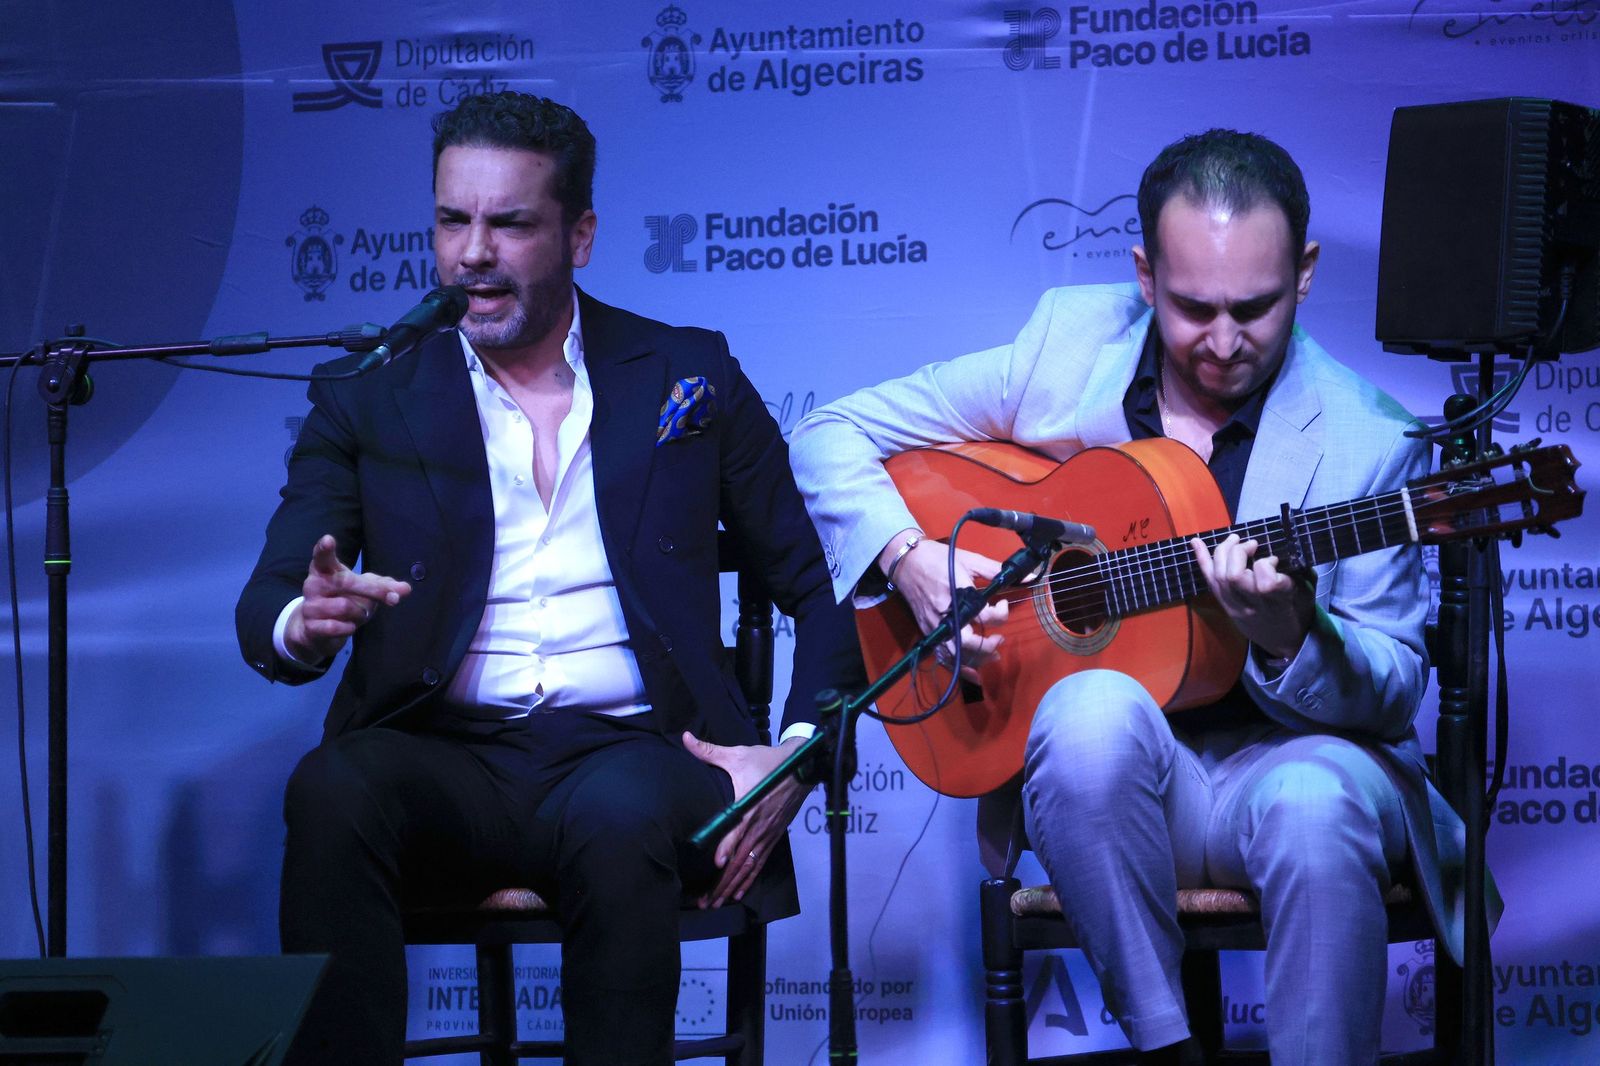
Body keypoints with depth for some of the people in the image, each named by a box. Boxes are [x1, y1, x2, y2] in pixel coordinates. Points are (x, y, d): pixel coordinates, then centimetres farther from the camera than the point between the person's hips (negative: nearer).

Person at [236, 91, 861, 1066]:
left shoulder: (687, 376, 14)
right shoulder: (368, 402, 14)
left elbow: (821, 585, 15)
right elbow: (266, 609, 5)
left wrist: (798, 756, -3)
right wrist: (303, 624, -21)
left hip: (632, 751, -1)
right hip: (443, 758, 1)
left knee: (618, 816, -37)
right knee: (333, 793, -34)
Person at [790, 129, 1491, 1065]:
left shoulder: (1365, 442, -6)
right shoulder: (1067, 345, 0)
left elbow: (1395, 691, -2)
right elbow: (832, 436, 6)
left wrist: (1289, 638, -24)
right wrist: (909, 558, -12)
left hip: (1285, 753, -1)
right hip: (1103, 767, 2)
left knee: (1317, 805, -37)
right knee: (1097, 708, -34)